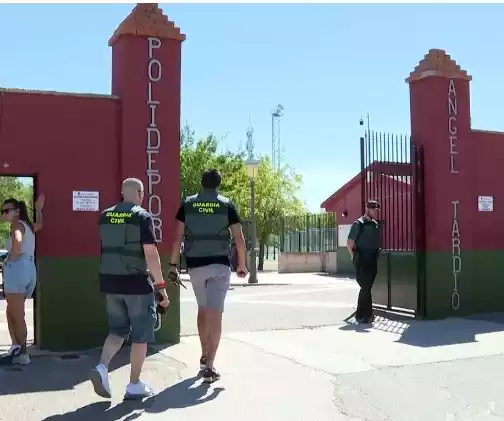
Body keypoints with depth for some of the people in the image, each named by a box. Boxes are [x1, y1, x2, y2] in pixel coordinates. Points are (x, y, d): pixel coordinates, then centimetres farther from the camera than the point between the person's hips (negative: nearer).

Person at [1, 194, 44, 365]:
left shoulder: (16, 224, -4)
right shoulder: (28, 225, 20)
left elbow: (18, 240, -27)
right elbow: (39, 225, 45)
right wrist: (39, 209, 43)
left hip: (17, 269, -9)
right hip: (30, 270, 9)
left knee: (17, 315, -2)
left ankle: (22, 352, 2)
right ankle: (16, 347, 8)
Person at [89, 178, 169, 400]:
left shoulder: (105, 216, 8)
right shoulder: (143, 216, -11)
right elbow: (151, 253, -17)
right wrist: (160, 285, -13)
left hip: (110, 281, 6)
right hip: (136, 282, -5)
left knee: (117, 330, 17)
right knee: (140, 335, 7)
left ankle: (101, 367, -4)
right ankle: (134, 385, 12)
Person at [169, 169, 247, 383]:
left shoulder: (187, 204, 3)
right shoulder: (227, 205, 0)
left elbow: (178, 237, -1)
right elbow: (239, 239, -2)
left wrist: (173, 264, 5)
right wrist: (241, 265, 8)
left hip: (195, 265, 3)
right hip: (219, 264, -2)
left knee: (202, 308, 22)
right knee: (215, 314, -3)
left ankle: (204, 356, 32)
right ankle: (209, 367, -7)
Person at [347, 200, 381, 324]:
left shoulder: (376, 224, 12)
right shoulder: (359, 224, -9)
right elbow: (349, 243, -10)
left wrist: (376, 255, 14)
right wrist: (355, 257, -6)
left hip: (373, 260, 7)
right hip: (362, 261, -7)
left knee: (367, 288, 11)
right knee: (365, 287, -6)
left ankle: (360, 315, 19)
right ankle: (366, 315, 1)